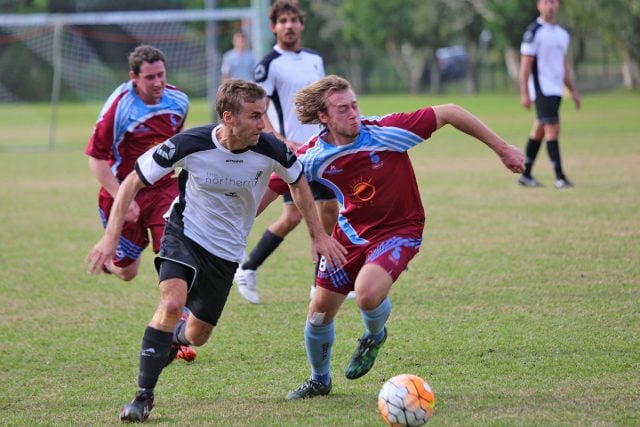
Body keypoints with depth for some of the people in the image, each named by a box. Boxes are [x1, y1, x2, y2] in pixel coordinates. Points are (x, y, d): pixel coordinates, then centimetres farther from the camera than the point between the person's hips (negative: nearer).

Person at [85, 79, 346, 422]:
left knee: (197, 336, 11)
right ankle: (143, 396, -18)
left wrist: (318, 234, 7)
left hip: (227, 251, 3)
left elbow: (297, 182, 5)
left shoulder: (270, 150, -19)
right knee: (172, 304, -29)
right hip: (185, 234, -3)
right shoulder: (189, 145, -25)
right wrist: (111, 237, -21)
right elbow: (133, 182, -14)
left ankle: (175, 337, 51)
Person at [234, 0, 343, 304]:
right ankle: (247, 270, 0)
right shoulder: (270, 64, -10)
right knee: (293, 216, -13)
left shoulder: (315, 59, 12)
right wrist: (281, 140, -23)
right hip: (293, 152, -7)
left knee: (329, 211, 6)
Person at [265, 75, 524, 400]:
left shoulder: (387, 131, -25)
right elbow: (271, 188, -1)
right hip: (350, 231, 4)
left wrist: (502, 149, -14)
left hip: (399, 230, -4)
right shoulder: (313, 156, -15)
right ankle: (319, 381, 36)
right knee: (320, 311, 6)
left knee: (367, 294, -30)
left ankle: (373, 337, 8)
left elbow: (449, 113, -19)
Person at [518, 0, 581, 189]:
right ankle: (559, 177, -13)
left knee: (539, 131, 10)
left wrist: (573, 91, 19)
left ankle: (526, 175, 16)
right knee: (553, 129, -13)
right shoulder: (534, 32, -8)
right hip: (541, 88, -7)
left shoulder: (562, 34, 15)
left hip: (556, 90, 7)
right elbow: (525, 65, -10)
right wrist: (524, 93, -15)